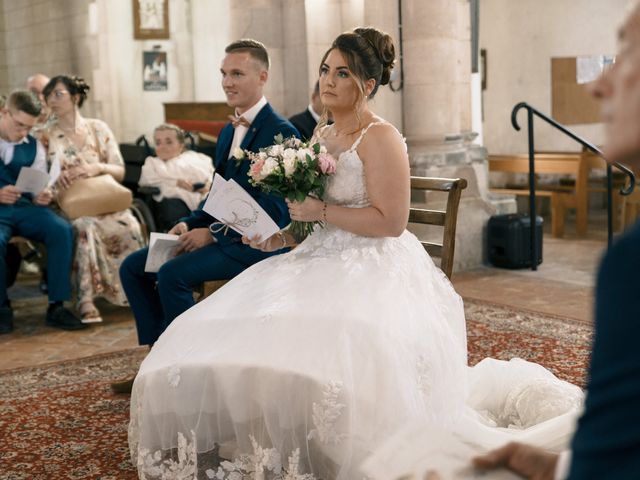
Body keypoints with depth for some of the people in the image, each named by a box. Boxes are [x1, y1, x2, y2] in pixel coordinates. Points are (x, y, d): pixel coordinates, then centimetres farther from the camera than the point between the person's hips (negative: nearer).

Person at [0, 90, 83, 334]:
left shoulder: (34, 147, 9)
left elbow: (39, 190, 10)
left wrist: (41, 198, -15)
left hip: (24, 207, 3)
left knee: (62, 230, -25)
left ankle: (56, 306, -16)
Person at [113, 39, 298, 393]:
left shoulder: (281, 132, -14)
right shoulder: (228, 132, 15)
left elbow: (275, 210, -20)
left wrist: (212, 233, -20)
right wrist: (191, 223, -1)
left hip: (255, 243, -9)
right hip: (220, 234, 9)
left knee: (172, 274, -27)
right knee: (133, 267, 1)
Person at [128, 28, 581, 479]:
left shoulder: (380, 138, -10)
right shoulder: (321, 135, 15)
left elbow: (390, 221, -17)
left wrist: (321, 212, -17)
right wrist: (281, 237, 6)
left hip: (375, 272, -8)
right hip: (324, 261, 9)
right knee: (235, 330, -7)